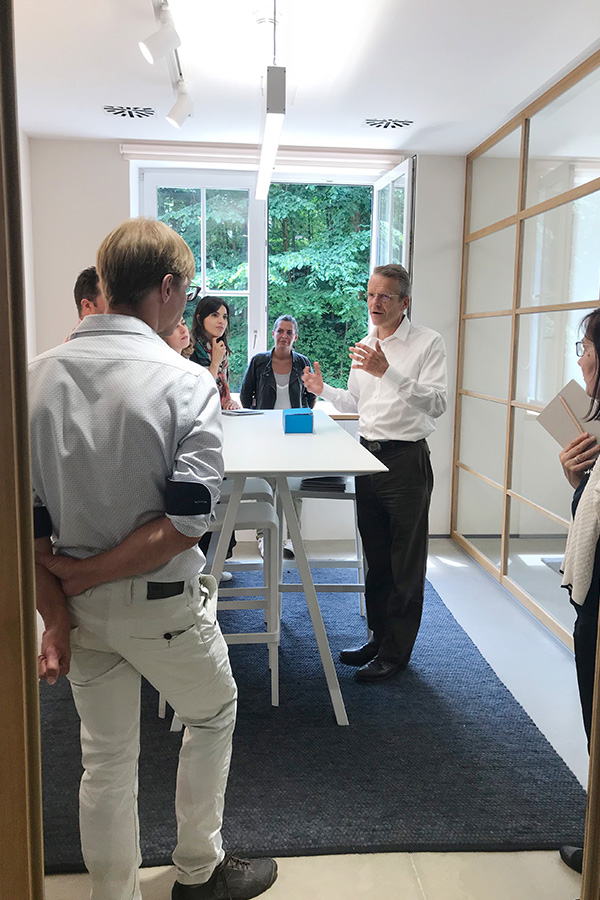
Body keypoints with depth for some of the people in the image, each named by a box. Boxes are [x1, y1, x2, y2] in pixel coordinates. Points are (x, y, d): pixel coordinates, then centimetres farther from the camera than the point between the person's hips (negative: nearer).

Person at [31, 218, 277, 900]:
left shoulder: (37, 377, -4)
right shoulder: (187, 383, -17)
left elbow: (27, 516, -5)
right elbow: (185, 522, -23)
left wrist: (56, 616, -2)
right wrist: (82, 576, -14)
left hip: (82, 606, 4)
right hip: (161, 604, -4)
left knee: (106, 756, 20)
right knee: (213, 716, 23)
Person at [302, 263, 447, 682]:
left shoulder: (428, 342, -7)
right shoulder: (364, 346, 14)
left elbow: (437, 403, -20)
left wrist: (388, 371, -27)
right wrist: (324, 390, 8)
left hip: (406, 459, -7)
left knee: (406, 565, 3)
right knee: (376, 558, 16)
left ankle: (395, 652, 16)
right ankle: (378, 637, 31)